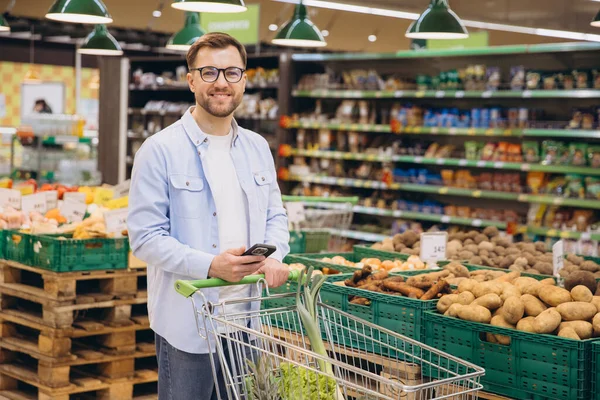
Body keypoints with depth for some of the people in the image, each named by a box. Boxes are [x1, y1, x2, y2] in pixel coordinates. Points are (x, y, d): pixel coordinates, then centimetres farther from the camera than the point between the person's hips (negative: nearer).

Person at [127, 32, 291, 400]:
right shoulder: (160, 150, -9)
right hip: (186, 324, -5)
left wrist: (274, 257, -7)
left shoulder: (258, 148, 10)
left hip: (246, 316, 6)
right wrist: (210, 266, -25)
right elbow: (145, 236, -13)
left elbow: (275, 216, 15)